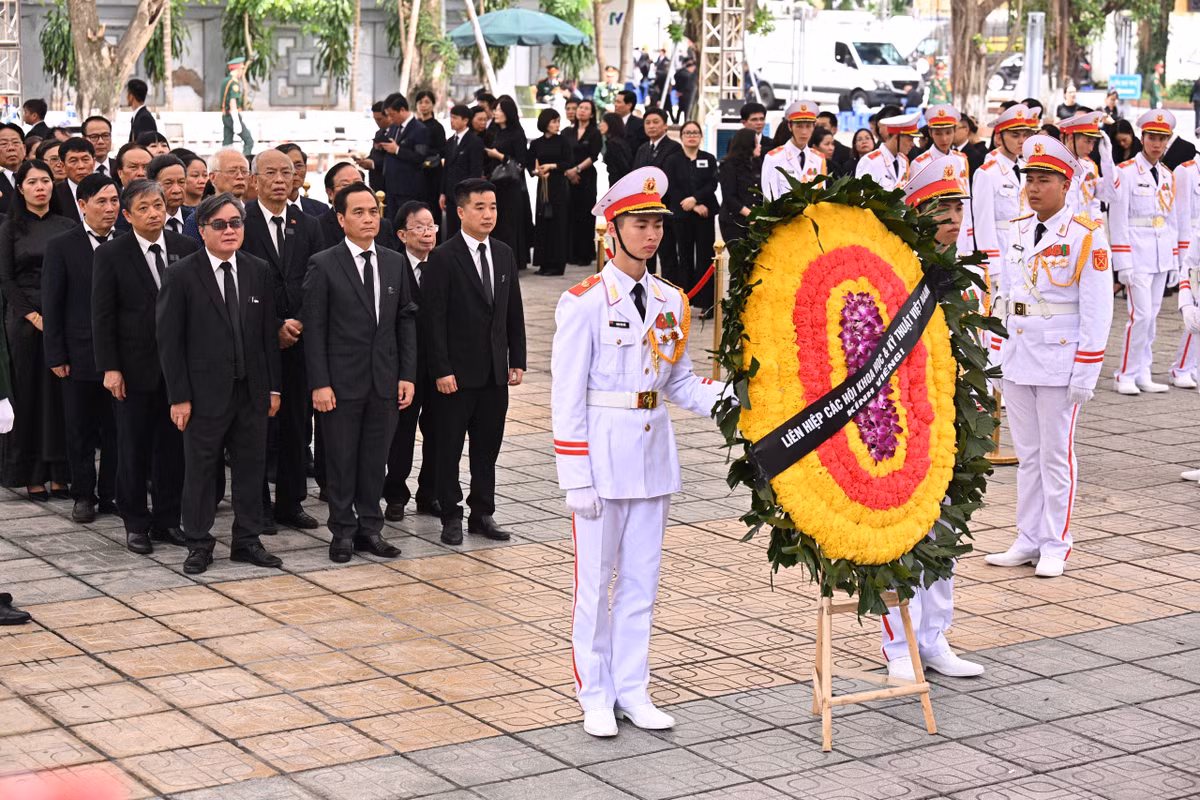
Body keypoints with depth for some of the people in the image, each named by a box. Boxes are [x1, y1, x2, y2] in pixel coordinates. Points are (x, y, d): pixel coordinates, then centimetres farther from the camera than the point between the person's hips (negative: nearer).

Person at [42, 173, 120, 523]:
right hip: (81, 353, -1)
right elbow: (51, 305, -2)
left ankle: (111, 494, 19)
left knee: (116, 429, 7)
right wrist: (56, 356, -7)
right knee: (80, 430, 8)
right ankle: (84, 496, 19)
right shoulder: (62, 246, -3)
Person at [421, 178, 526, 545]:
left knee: (488, 446, 11)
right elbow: (433, 319, -12)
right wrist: (441, 370, -16)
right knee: (449, 447, 4)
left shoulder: (504, 254, 9)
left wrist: (517, 360, 7)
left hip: (495, 371, 5)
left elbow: (514, 312, 13)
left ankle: (482, 513, 20)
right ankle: (451, 516, 13)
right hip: (457, 373, -5)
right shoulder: (443, 258, -9)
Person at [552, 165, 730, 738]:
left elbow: (680, 383, 14)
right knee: (596, 578, 3)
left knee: (642, 577, 11)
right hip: (603, 451, -5)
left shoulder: (669, 300, 8)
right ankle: (595, 696, 14)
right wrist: (576, 478, -14)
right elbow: (567, 396, -10)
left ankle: (632, 692, 21)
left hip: (653, 451, 5)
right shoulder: (585, 302, -9)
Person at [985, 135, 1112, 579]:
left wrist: (1086, 371, -14)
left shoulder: (1086, 235, -9)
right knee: (1027, 454, 11)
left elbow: (1097, 308, -11)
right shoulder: (1018, 231, 9)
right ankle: (1028, 540, 18)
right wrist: (994, 356, 11)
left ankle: (1055, 546, 10)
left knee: (1057, 455, 1)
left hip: (1060, 362, -6)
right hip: (1018, 359, 6)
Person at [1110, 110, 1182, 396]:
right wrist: (1124, 264, -13)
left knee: (1151, 316, 8)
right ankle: (1126, 375, -1)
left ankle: (1142, 375, 14)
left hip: (1161, 258, 6)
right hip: (1137, 256, -6)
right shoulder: (1125, 172, -7)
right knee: (1141, 315, -10)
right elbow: (1117, 221, -9)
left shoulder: (1167, 175, 13)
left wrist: (1174, 261, 14)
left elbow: (1172, 219, 18)